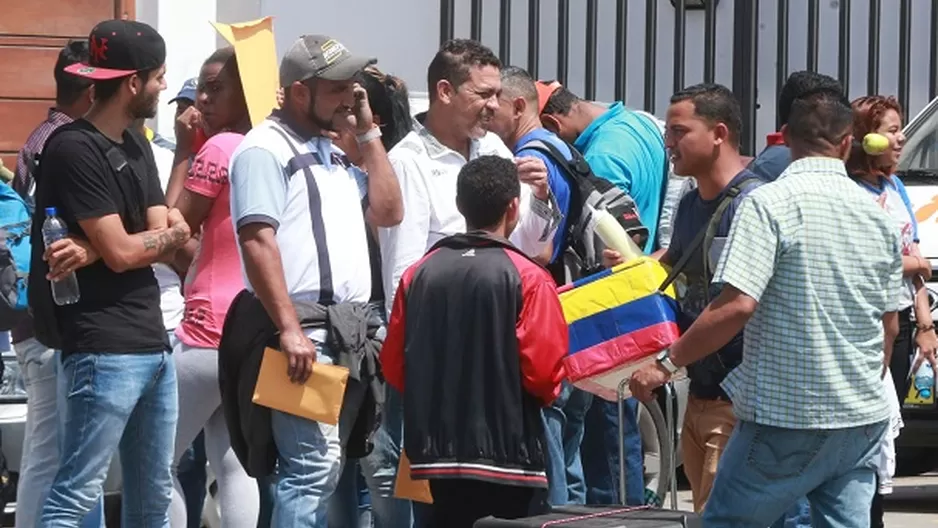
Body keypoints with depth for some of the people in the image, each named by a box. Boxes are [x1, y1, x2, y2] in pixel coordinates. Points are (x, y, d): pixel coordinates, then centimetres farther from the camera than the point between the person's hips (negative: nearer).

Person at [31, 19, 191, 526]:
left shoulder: (136, 146, 14)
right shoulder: (73, 149, -12)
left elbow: (164, 244, 4)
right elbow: (121, 253, -16)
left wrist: (94, 251, -14)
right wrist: (174, 232, 3)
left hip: (153, 341, 9)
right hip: (105, 348, -9)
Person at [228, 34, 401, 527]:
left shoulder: (331, 151, 22)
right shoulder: (266, 149, -7)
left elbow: (388, 211, 18)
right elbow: (257, 242, -16)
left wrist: (368, 134, 14)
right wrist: (289, 329, -23)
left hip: (349, 333, 9)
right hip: (305, 333, -9)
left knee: (328, 464, 8)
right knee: (316, 464, -17)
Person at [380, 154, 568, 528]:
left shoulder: (418, 274, 1)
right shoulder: (527, 278, -11)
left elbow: (393, 366, 4)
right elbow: (544, 371, -14)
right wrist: (545, 393, 9)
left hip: (437, 445, 4)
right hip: (505, 450, -4)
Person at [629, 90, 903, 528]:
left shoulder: (769, 204, -11)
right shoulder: (877, 214, 9)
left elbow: (737, 305, -20)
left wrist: (666, 364, -12)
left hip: (785, 415, -6)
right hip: (864, 418, 6)